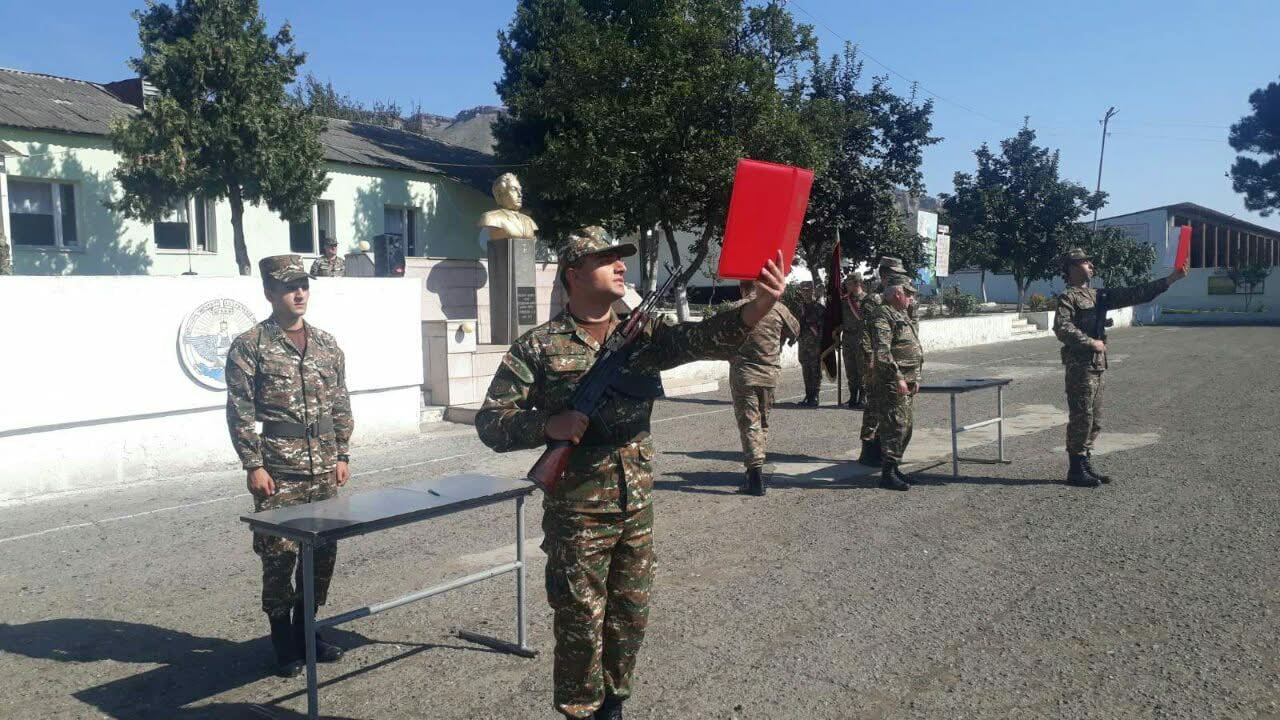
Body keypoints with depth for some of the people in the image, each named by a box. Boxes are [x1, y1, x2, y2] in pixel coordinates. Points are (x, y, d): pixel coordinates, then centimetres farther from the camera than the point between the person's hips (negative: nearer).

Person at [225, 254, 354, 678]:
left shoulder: (326, 344, 10)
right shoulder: (250, 346, -5)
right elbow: (240, 413, -8)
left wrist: (341, 456, 8)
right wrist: (254, 466, -12)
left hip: (324, 467, 5)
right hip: (279, 468, -5)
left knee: (323, 551, 9)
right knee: (279, 555, 0)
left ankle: (307, 630, 26)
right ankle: (284, 643, 16)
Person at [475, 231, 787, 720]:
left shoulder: (642, 335, 5)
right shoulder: (538, 347, -6)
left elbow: (703, 338, -12)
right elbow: (489, 422, -6)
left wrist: (757, 308, -31)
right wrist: (548, 426, -23)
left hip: (637, 507, 5)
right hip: (577, 512, -4)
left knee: (630, 617, 16)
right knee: (582, 624, 6)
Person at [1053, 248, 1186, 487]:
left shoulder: (1097, 295, 17)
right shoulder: (1067, 297, -8)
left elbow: (1134, 294, 15)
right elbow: (1062, 328, -22)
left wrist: (1168, 280, 10)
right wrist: (1091, 343, -17)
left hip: (1097, 365, 9)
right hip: (1080, 365, -9)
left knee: (1094, 420, 12)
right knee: (1081, 418, -6)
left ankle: (1086, 465, 19)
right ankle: (1076, 470, 1)